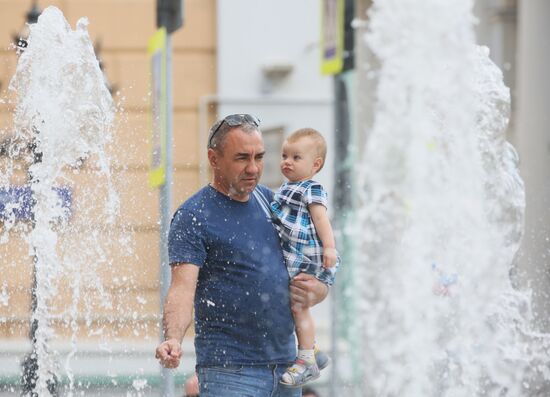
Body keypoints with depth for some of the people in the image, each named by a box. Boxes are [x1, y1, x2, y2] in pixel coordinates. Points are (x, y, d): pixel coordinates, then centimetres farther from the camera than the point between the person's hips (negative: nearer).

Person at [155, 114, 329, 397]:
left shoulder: (271, 201, 13)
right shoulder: (192, 217, -7)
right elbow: (182, 288, -18)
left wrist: (316, 291, -1)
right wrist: (173, 340, -36)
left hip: (285, 364, 7)